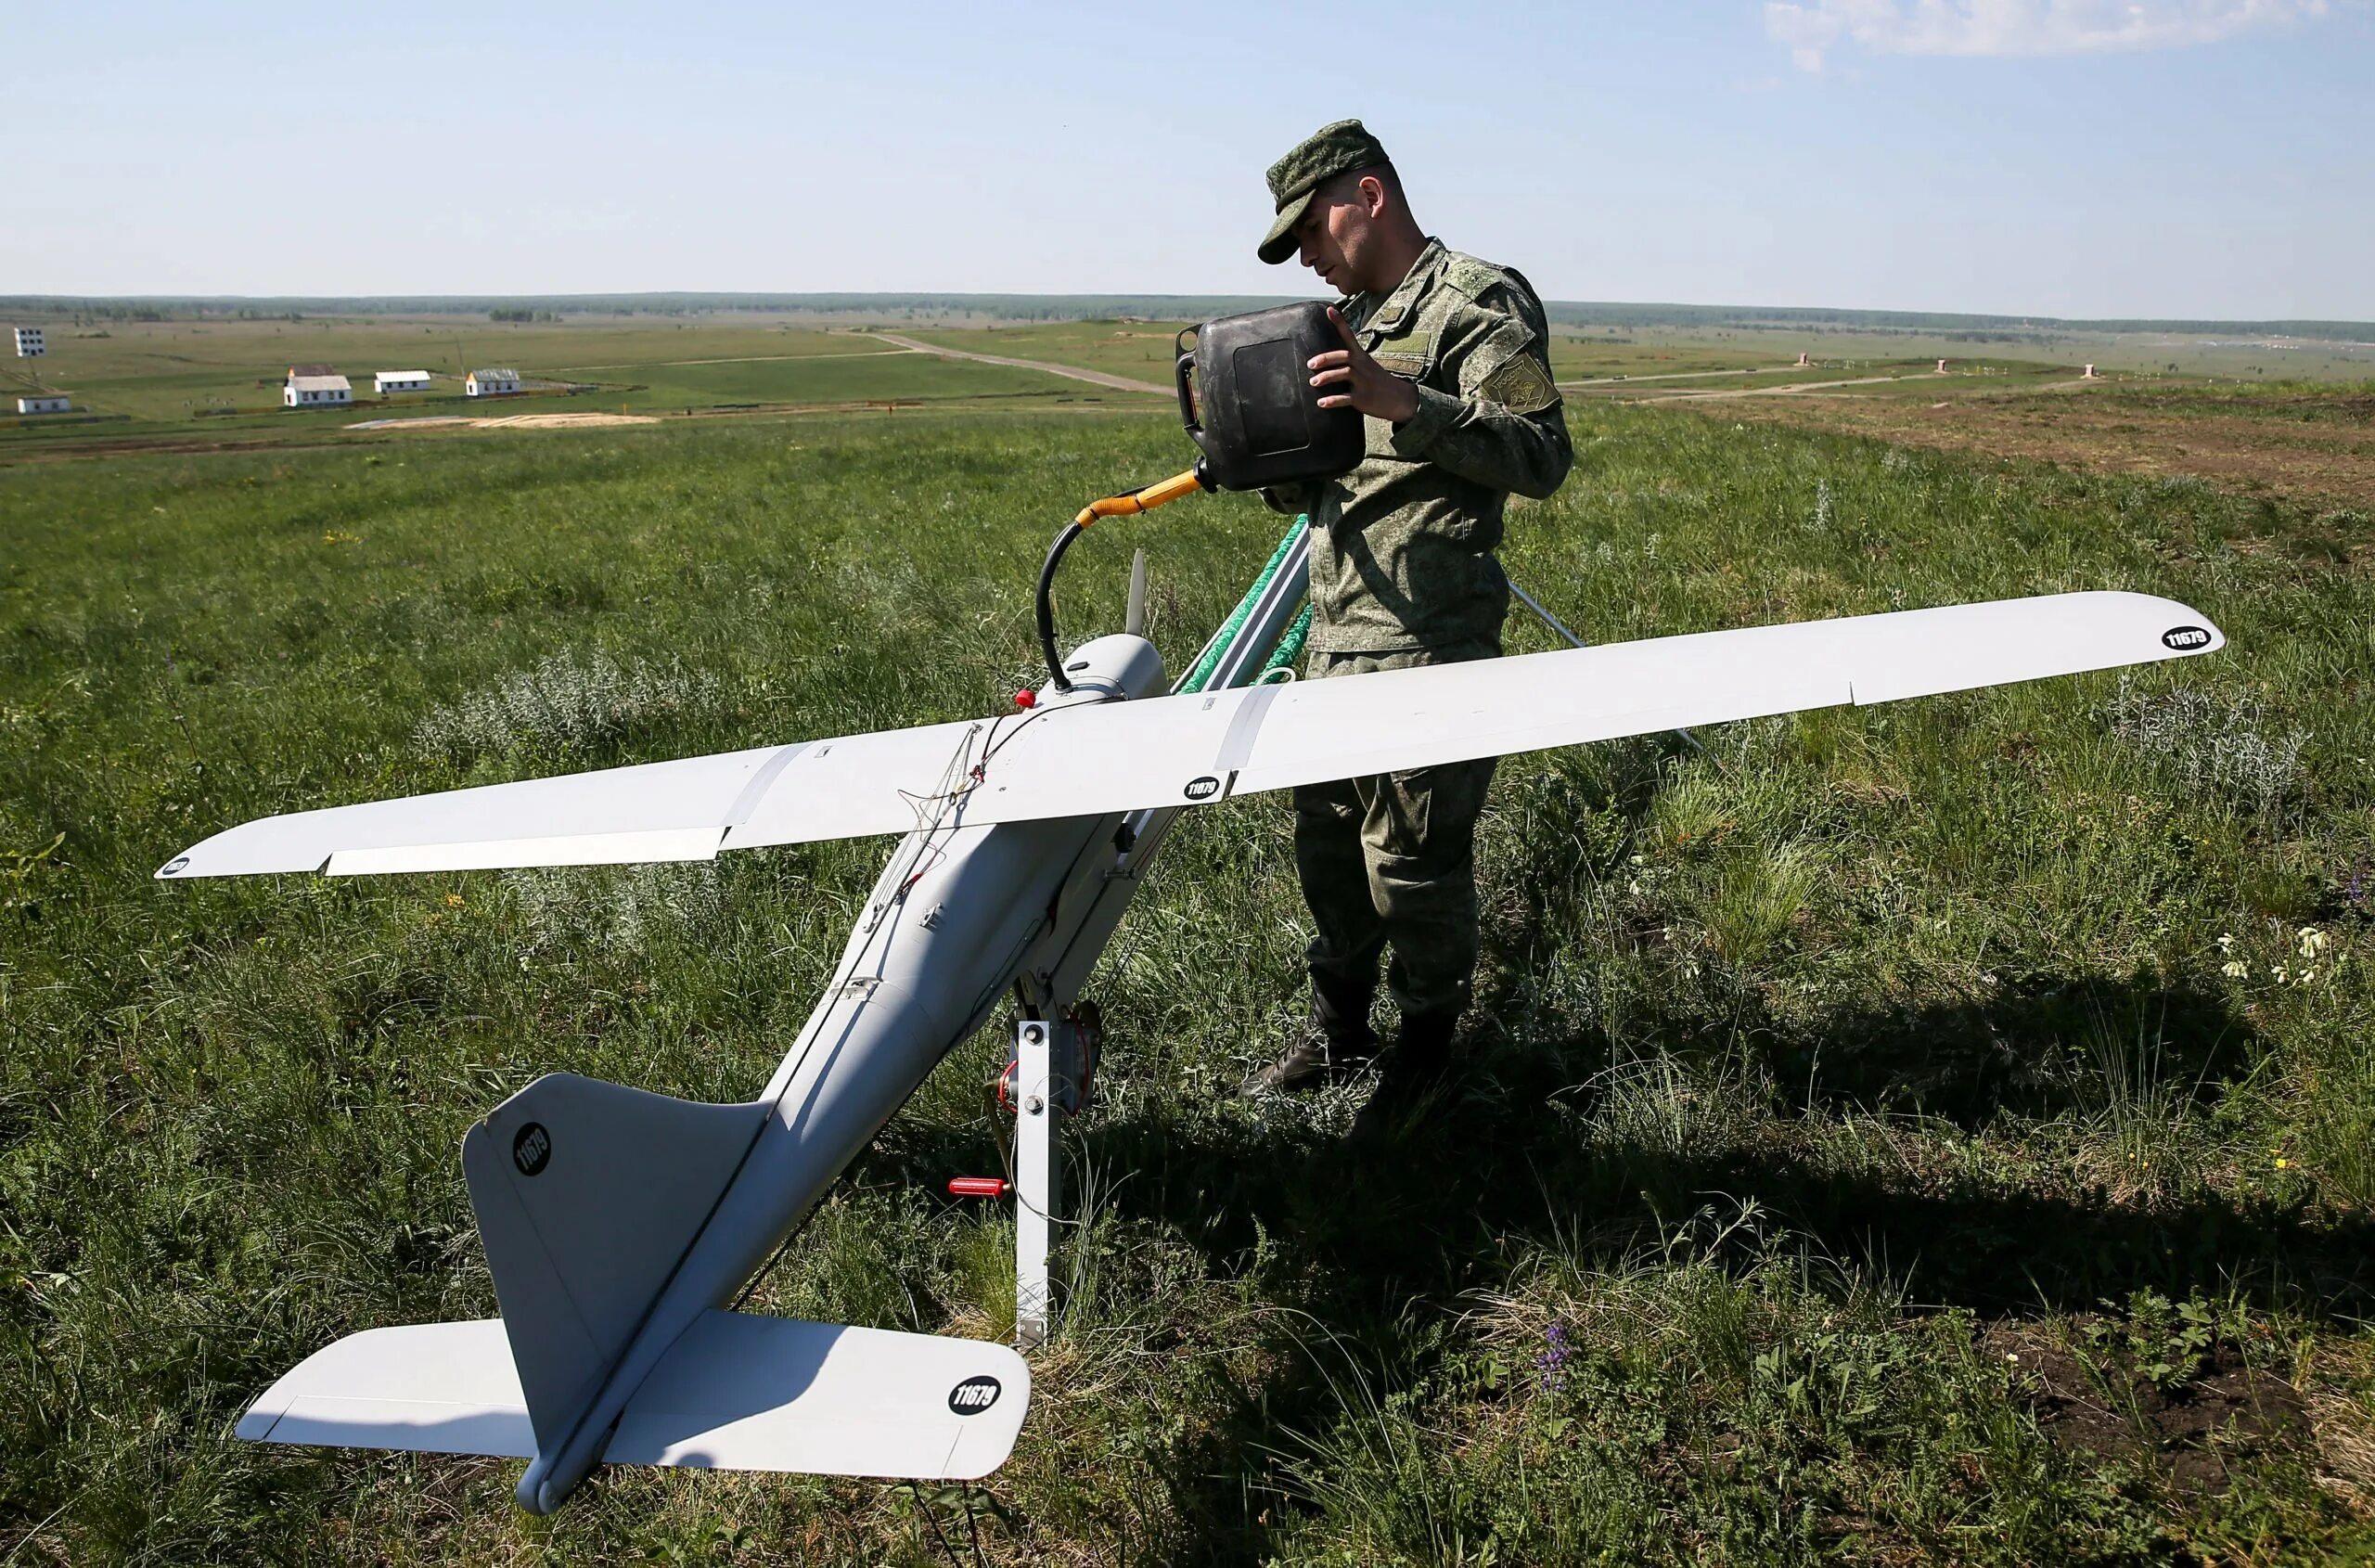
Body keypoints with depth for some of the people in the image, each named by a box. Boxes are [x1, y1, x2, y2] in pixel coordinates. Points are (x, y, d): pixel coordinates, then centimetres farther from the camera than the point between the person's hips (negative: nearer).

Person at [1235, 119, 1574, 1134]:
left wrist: (1405, 402, -26)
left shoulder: (1479, 303, -4)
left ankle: (1426, 1058, 18)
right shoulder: (1354, 320, 23)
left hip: (1427, 648, -8)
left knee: (1415, 865, -2)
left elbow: (1542, 457, -16)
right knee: (1325, 846, 15)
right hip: (1336, 640, 9)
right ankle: (1336, 1036, 31)